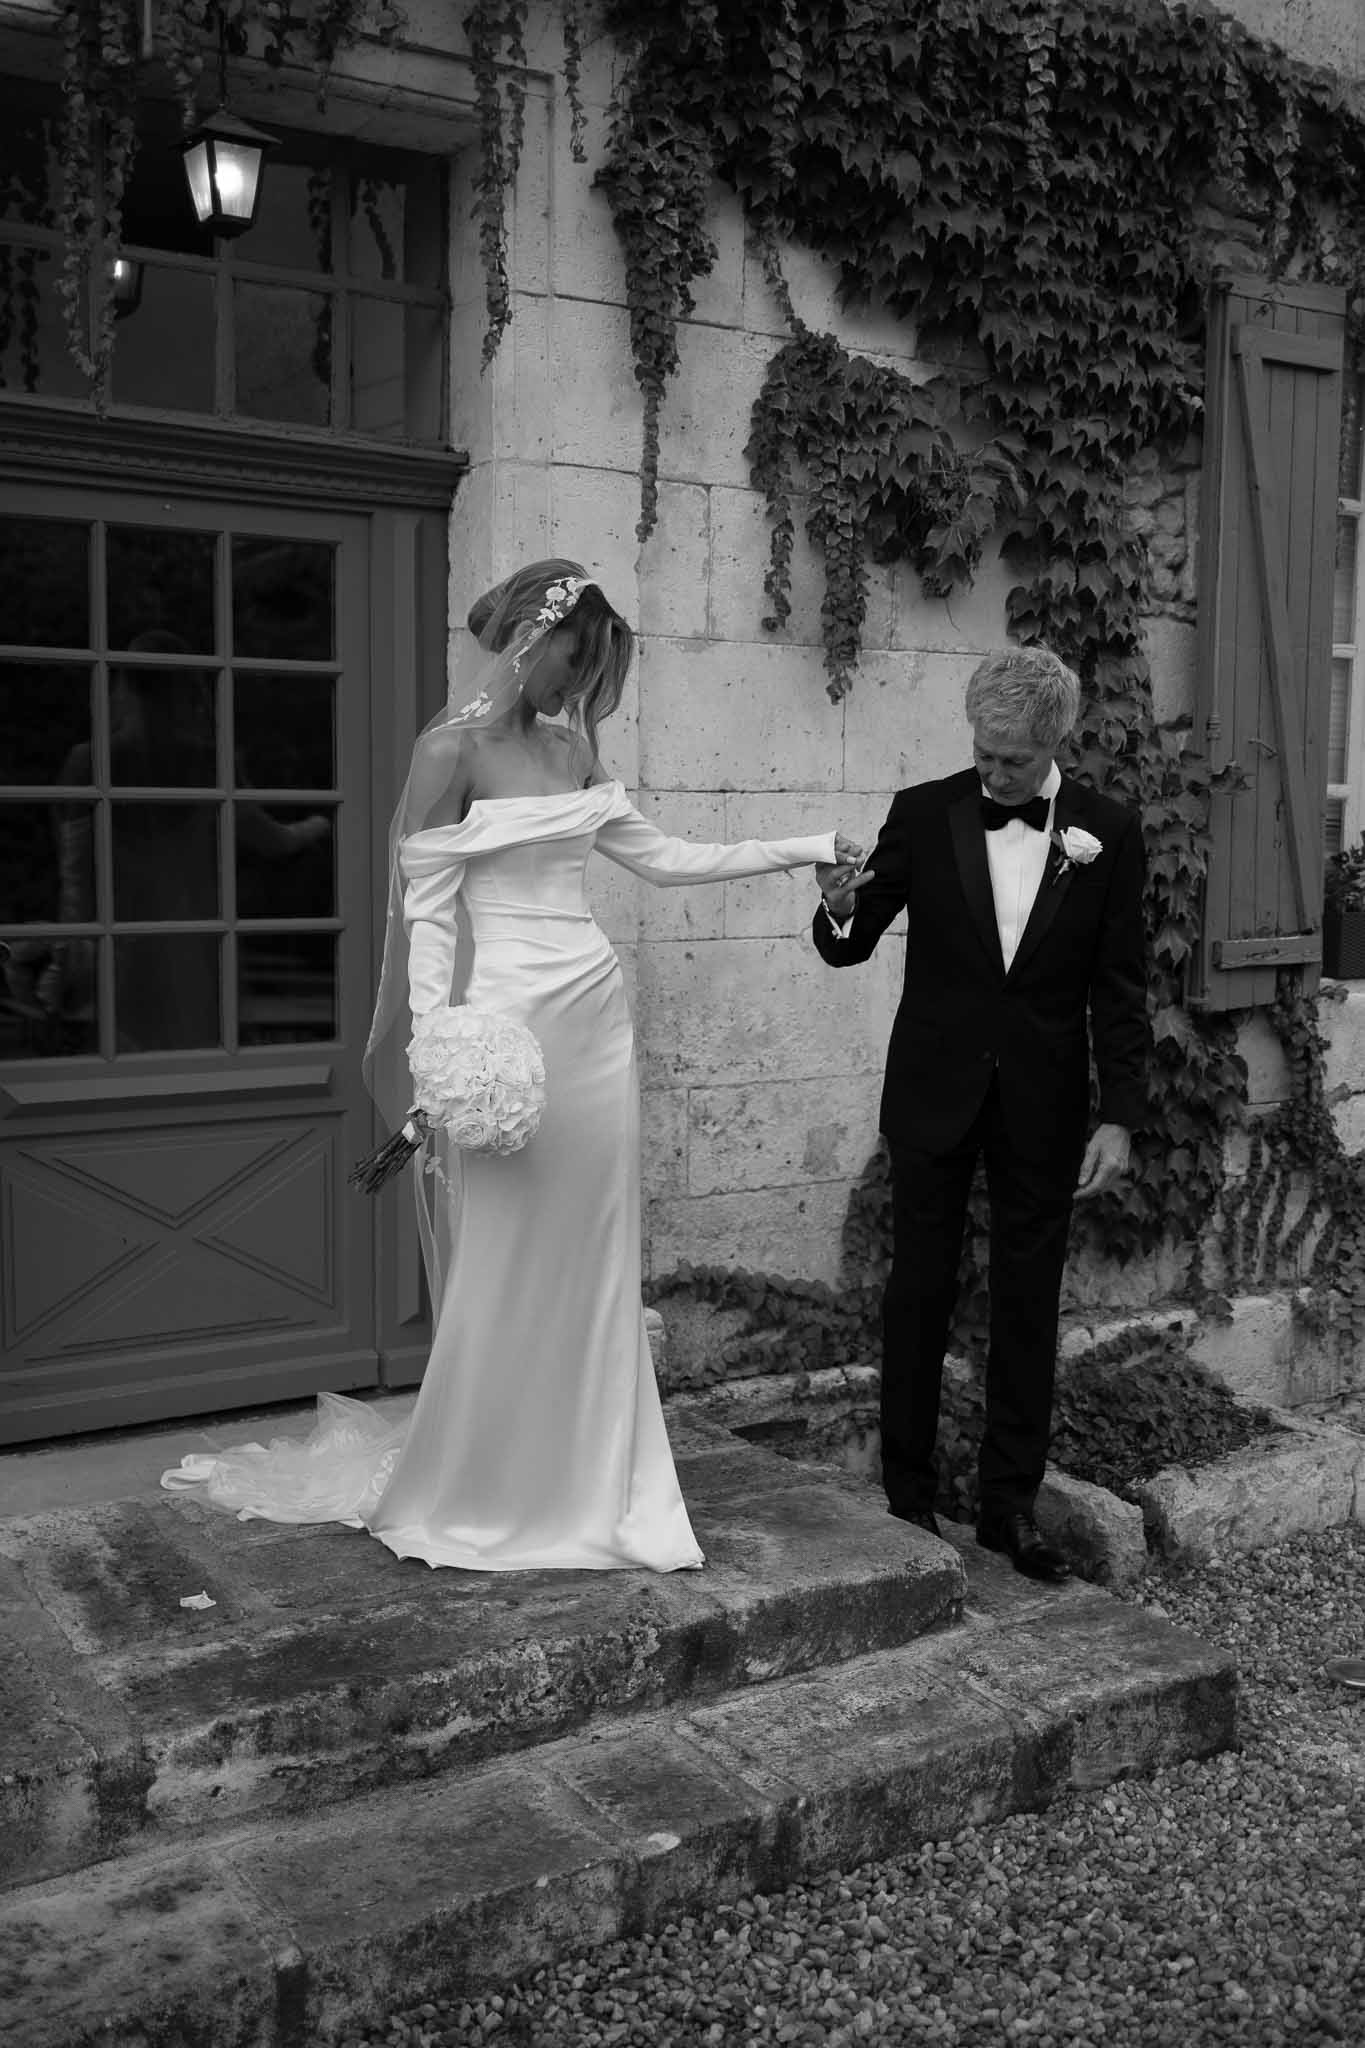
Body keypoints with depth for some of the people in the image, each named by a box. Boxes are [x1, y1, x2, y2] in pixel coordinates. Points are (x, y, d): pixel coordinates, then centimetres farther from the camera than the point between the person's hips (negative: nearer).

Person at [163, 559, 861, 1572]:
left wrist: (797, 849, 17)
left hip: (595, 1014, 7)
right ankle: (474, 1497, 19)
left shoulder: (569, 747, 13)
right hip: (510, 1017, -7)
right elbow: (425, 909, -10)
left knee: (593, 1261, 11)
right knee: (506, 1268, 1)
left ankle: (585, 1486, 24)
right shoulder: (454, 748, -8)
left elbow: (662, 856, 17)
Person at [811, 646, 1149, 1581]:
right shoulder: (924, 814, -4)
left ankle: (1011, 1504, 21)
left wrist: (1120, 1117, -6)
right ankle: (907, 1495, 19)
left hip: (1045, 1105, 1)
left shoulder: (1108, 832, -3)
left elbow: (1121, 987, -1)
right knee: (920, 1292, 6)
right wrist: (839, 911, -25)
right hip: (936, 1092, 0)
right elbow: (853, 945, -1)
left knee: (1029, 1303, 8)